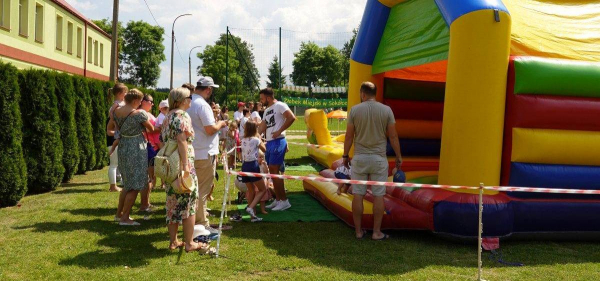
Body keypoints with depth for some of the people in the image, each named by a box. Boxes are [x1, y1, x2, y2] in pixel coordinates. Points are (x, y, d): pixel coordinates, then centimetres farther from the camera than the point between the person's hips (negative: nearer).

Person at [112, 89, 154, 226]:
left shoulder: (116, 111, 2)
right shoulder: (139, 113, -17)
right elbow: (151, 129, -4)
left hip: (122, 147, 8)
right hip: (136, 149, -8)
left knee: (127, 184, 21)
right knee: (135, 186, 1)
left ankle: (119, 213, 27)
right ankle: (125, 218, 3)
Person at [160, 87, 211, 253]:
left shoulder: (169, 116, 16)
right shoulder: (182, 116, -11)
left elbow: (163, 140, 19)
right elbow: (182, 140, -21)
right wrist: (185, 165, -25)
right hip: (182, 164, -9)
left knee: (173, 203, 12)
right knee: (189, 202, 0)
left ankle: (173, 241, 18)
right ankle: (189, 243, 5)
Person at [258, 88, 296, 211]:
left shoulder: (279, 106, -9)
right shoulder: (267, 110, 20)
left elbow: (291, 118, -21)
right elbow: (262, 127, 19)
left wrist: (279, 131, -19)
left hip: (278, 142, -9)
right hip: (269, 142, 9)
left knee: (274, 170, -10)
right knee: (272, 171, 10)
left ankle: (284, 201, -4)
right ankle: (278, 200, 17)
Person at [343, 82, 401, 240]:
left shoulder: (355, 110, -4)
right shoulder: (386, 110, -4)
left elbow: (349, 136, -1)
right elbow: (393, 136, -2)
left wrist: (345, 156, 10)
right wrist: (398, 156, 8)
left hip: (359, 158, 0)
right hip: (379, 158, 0)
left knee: (358, 195, 7)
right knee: (378, 195, 5)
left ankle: (358, 231, 13)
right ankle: (376, 232, 9)